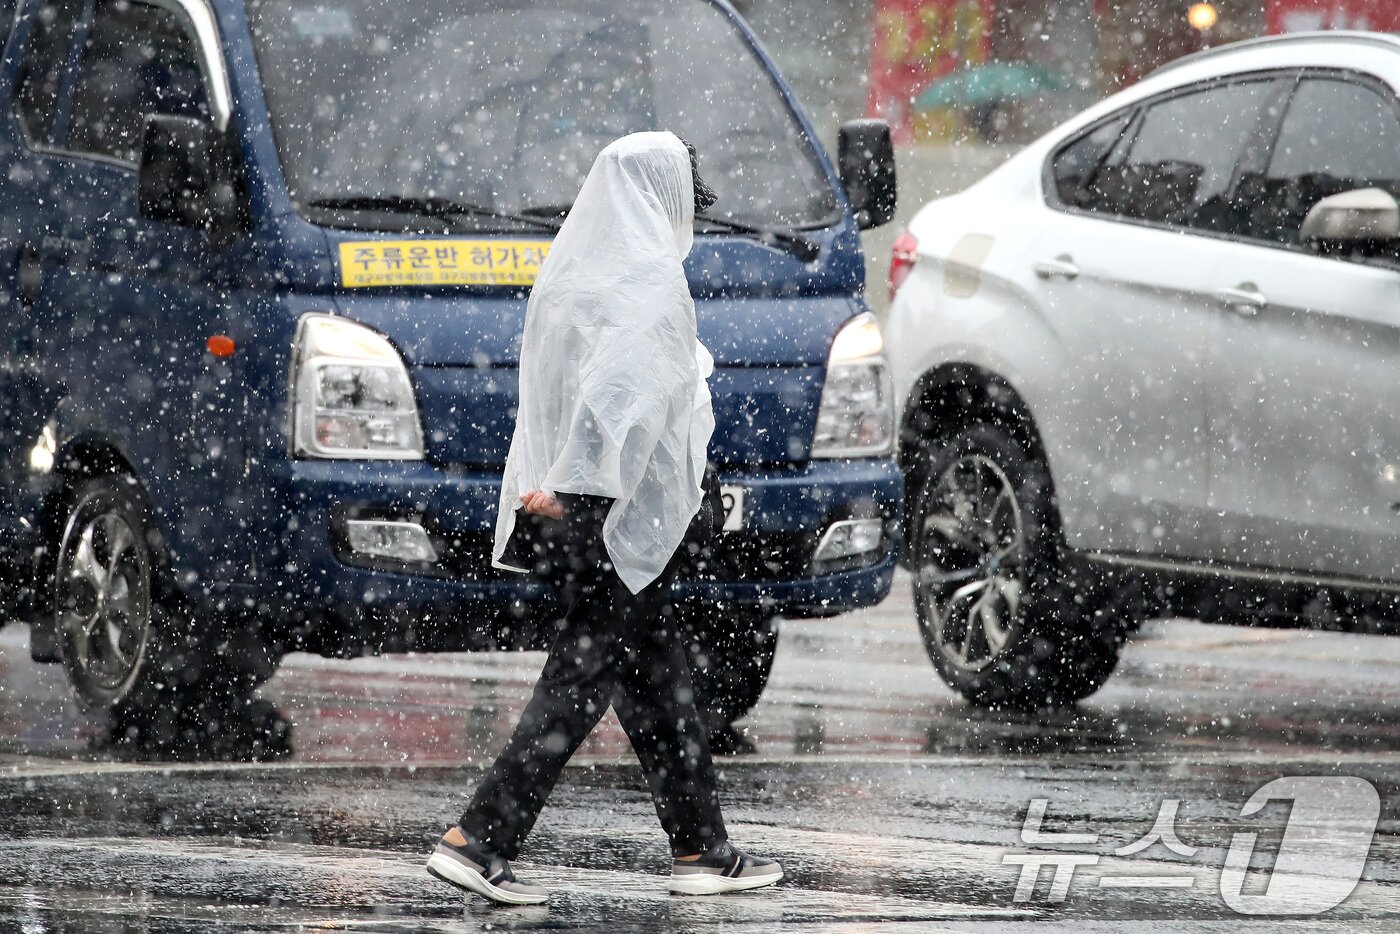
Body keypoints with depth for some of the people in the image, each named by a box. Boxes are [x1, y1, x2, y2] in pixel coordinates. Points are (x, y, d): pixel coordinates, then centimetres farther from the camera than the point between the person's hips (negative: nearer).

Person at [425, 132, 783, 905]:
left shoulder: (571, 271, 12)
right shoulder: (648, 281, -14)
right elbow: (615, 391, -25)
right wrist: (568, 486, -29)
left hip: (572, 504, 9)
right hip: (621, 511, -9)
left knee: (655, 677, 14)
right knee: (581, 679, -7)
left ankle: (700, 850, 19)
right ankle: (476, 841, -12)